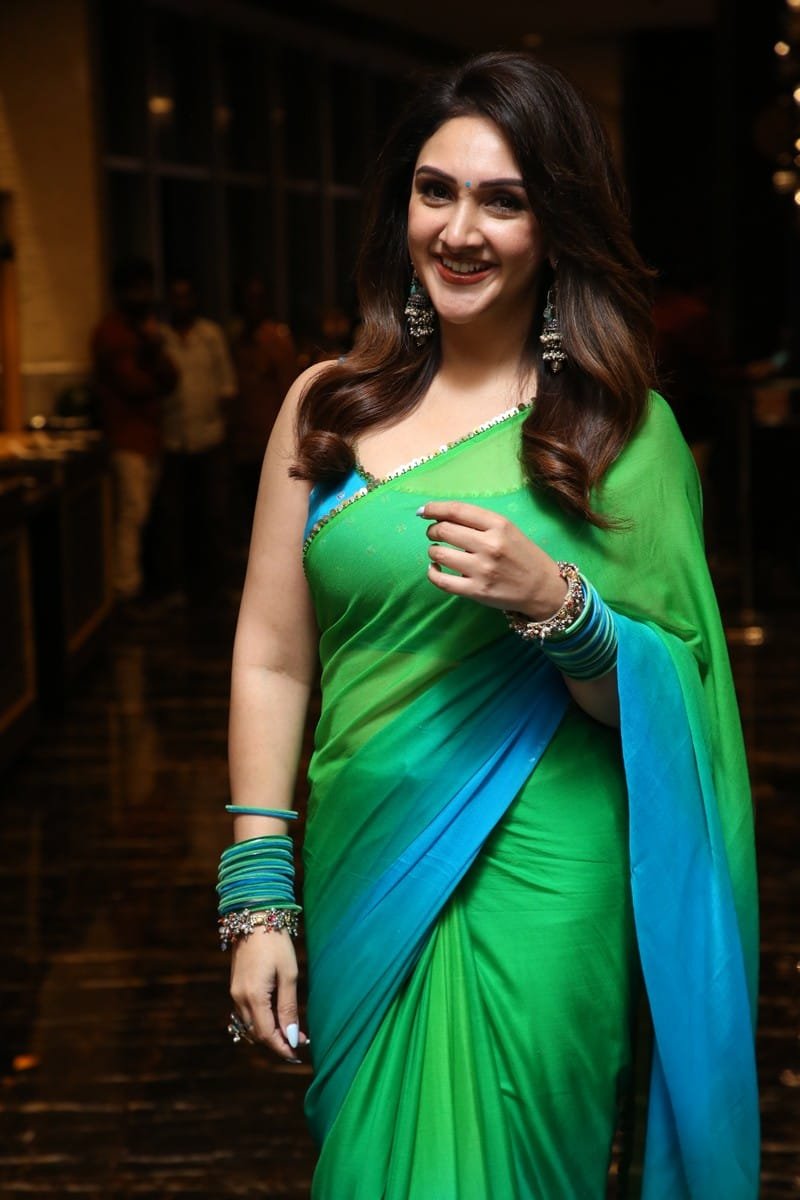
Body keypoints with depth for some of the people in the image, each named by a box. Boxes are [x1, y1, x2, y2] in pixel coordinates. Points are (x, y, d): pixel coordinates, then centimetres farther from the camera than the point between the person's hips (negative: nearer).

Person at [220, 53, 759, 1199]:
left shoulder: (622, 428, -4)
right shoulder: (328, 405, 2)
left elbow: (667, 706, -5)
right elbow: (271, 657, 3)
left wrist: (555, 604, -24)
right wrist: (260, 896, 0)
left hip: (541, 889, -3)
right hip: (362, 873, 3)